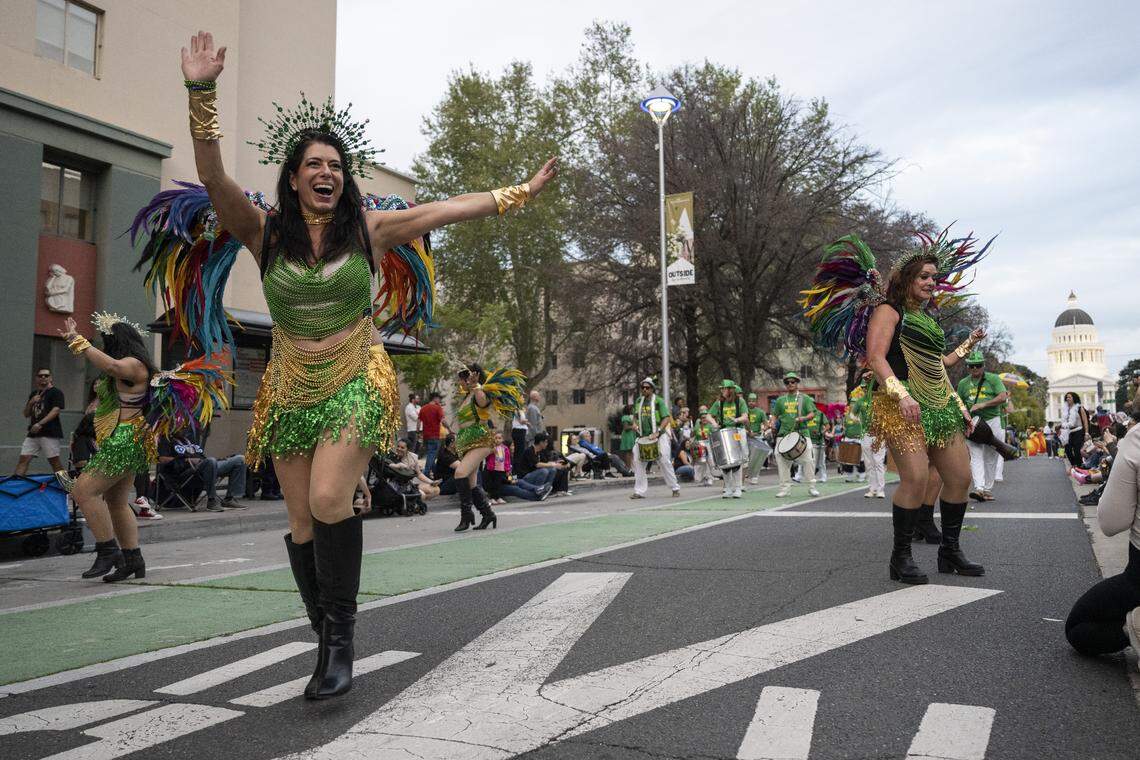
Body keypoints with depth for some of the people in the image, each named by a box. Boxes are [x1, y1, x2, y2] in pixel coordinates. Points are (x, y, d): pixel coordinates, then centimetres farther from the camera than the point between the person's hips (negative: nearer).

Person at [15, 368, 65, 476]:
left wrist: (40, 424, -23)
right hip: (33, 433, 7)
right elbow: (26, 414, 20)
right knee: (23, 459, -2)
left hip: (50, 433, -7)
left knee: (54, 461, -7)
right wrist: (31, 403, 0)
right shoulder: (33, 394, 20)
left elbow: (55, 411, -14)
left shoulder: (56, 392, -1)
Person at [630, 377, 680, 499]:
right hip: (643, 437, 5)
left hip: (659, 436, -5)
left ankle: (675, 488, 10)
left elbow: (667, 418, -12)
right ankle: (639, 491, 3)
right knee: (637, 461, -3)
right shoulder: (639, 401, 9)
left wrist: (657, 432, -21)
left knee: (665, 461, -4)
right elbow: (635, 415, 24)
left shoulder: (658, 400, -7)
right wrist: (635, 424, 2)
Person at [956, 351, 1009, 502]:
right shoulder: (963, 383, 12)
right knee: (976, 456, -11)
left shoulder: (993, 379, 3)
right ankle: (979, 488, -21)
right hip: (973, 423, 2)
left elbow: (1003, 397, -9)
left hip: (992, 420, -1)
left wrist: (982, 405, -15)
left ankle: (988, 489, 12)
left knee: (990, 458, 3)